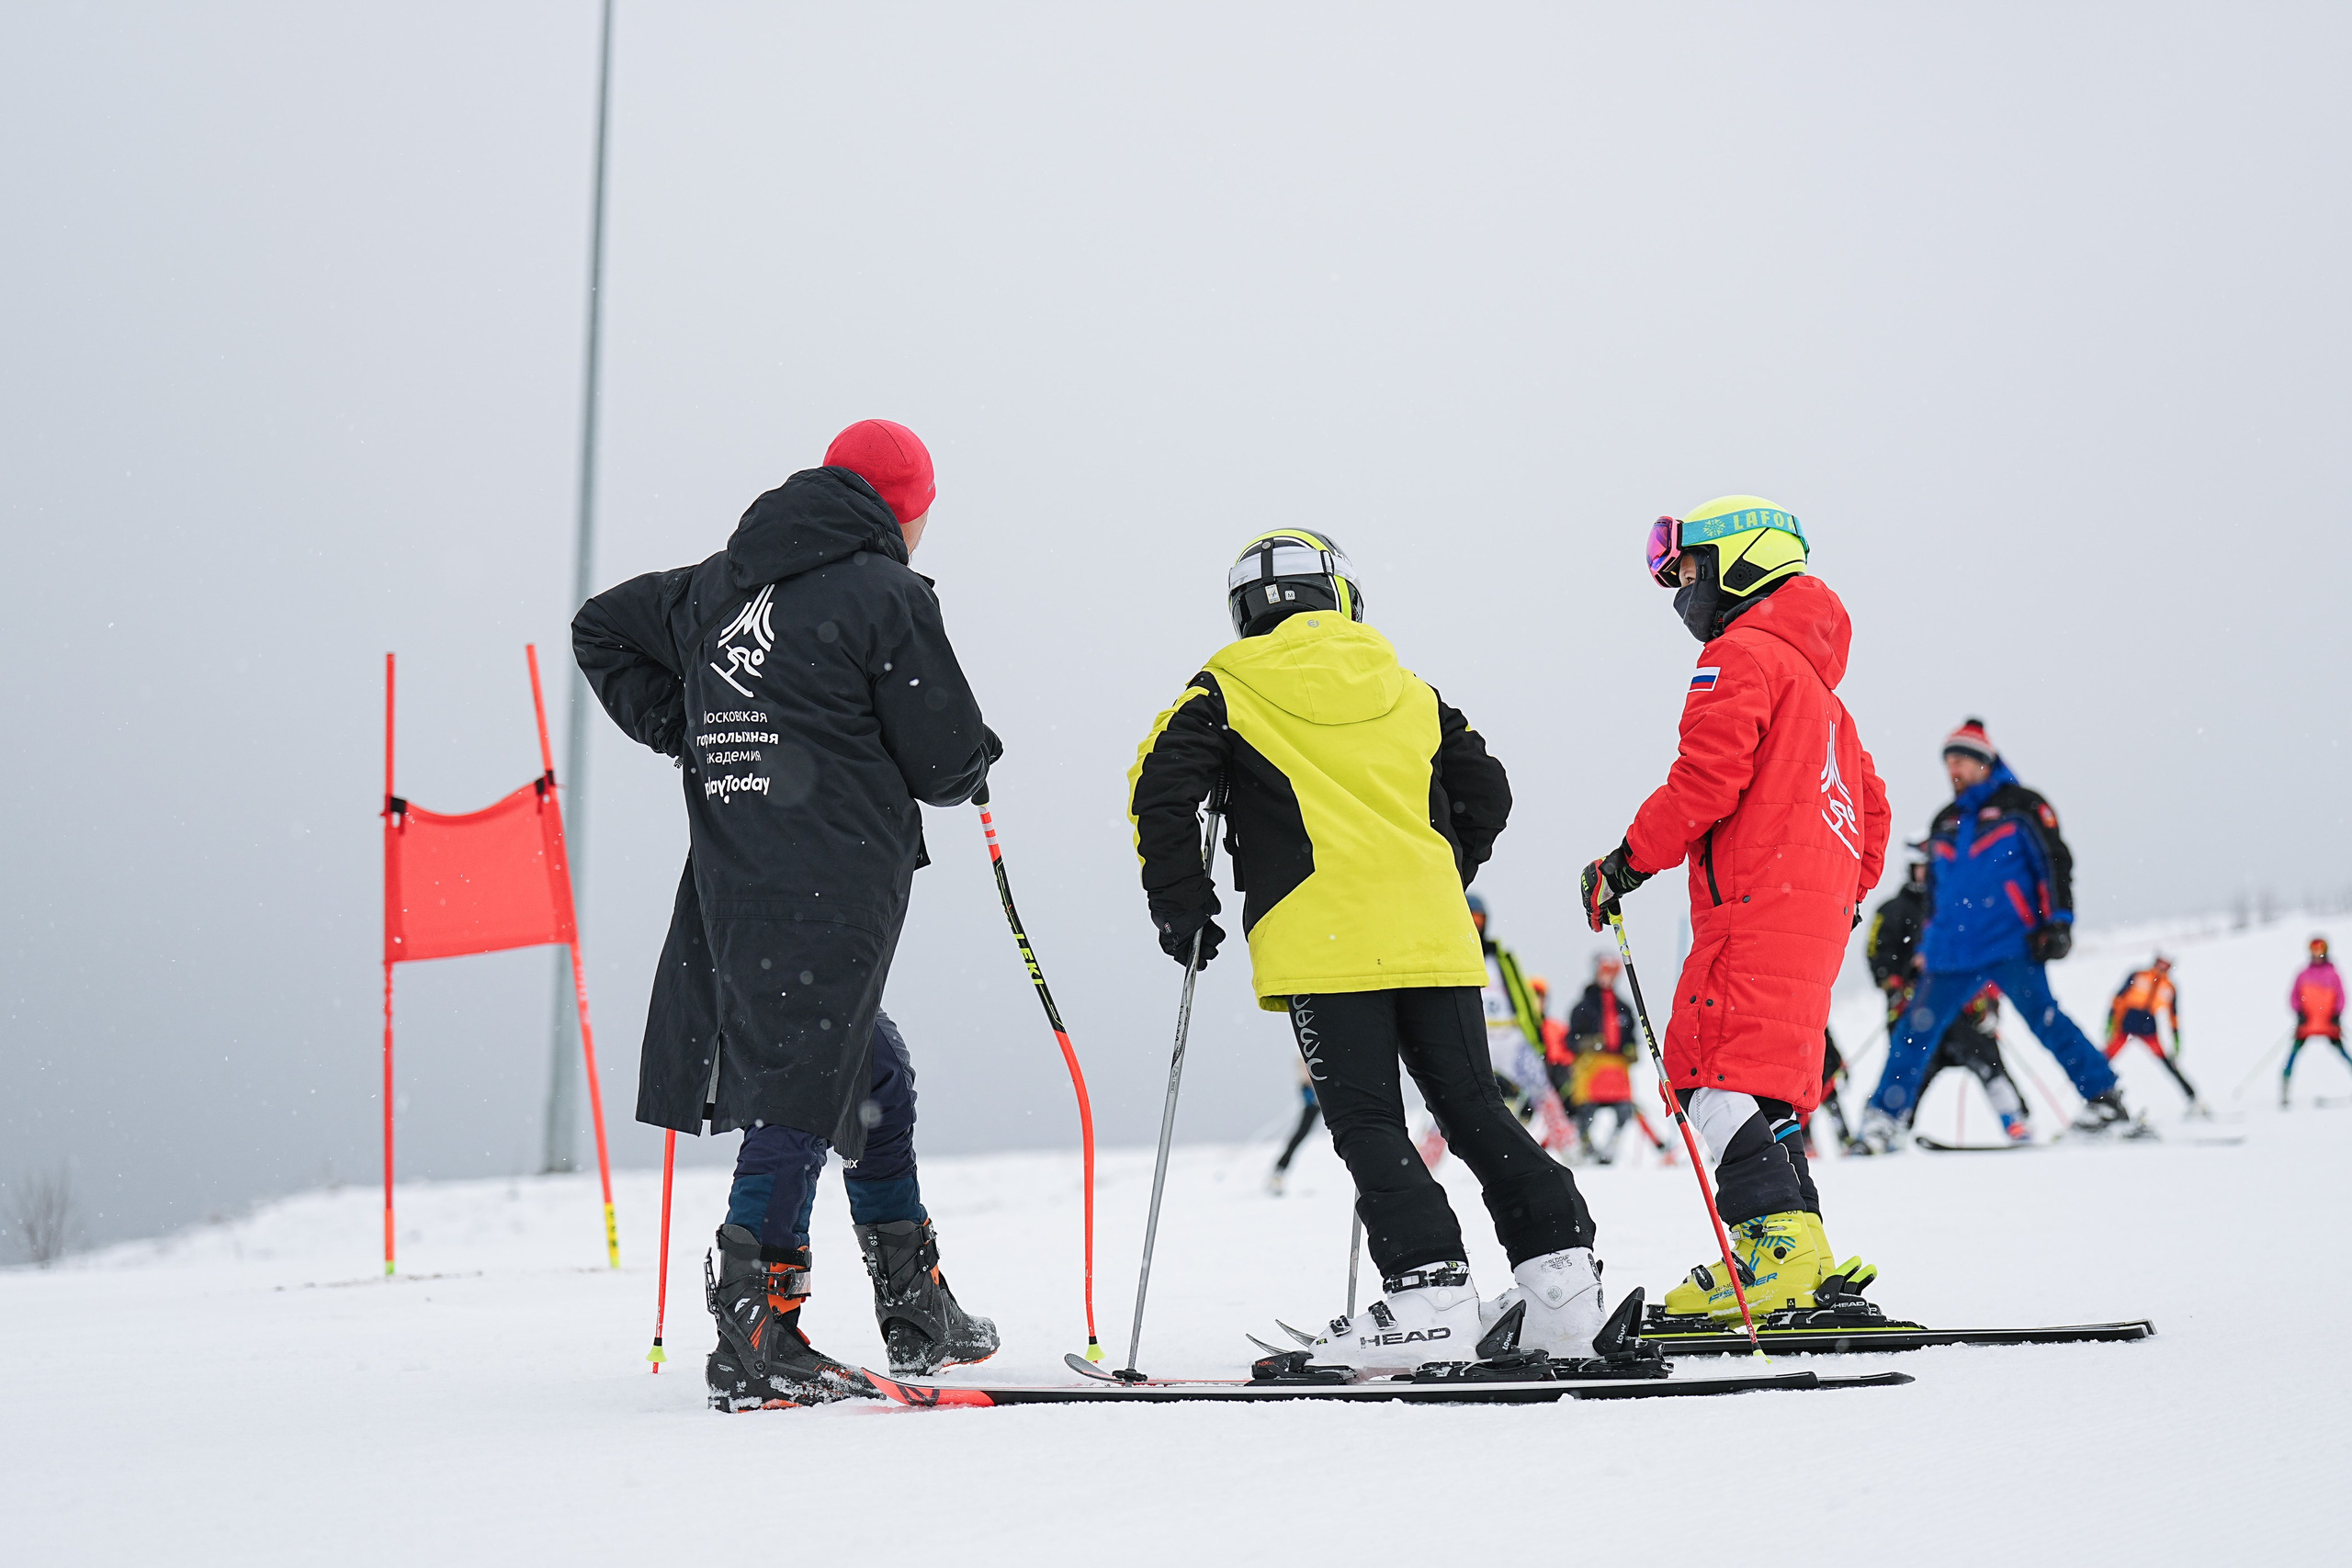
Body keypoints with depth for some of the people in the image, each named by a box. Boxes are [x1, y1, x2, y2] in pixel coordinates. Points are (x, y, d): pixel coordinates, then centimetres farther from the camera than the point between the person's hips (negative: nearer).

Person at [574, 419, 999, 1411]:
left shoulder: (718, 585, 15)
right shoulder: (885, 595, -6)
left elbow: (602, 628, 27)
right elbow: (948, 759, -6)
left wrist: (686, 734, 22)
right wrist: (973, 760, 18)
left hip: (731, 882, 8)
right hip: (835, 889, -8)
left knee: (873, 1077, 20)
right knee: (801, 1102, -7)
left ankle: (915, 1314, 28)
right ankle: (754, 1347, -11)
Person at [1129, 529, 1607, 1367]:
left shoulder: (1231, 689, 6)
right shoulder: (1406, 690, 20)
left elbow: (1162, 788, -2)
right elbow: (1486, 792, 23)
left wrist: (1181, 907, 5)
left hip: (1322, 943, -4)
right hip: (1435, 938, 4)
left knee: (1366, 1121, -4)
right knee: (1472, 1108, 10)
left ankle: (1430, 1288, -15)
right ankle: (1559, 1267, 3)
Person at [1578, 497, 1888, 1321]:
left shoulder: (1740, 656, -4)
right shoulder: (1815, 680, 27)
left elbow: (1706, 780, -16)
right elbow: (1870, 810, 29)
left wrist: (1627, 861, -10)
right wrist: (1845, 894, 31)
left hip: (1758, 905, -10)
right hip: (1819, 910, 10)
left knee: (1719, 1074, -15)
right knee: (1763, 1080, 11)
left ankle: (1780, 1248, -27)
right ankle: (1799, 1263, 6)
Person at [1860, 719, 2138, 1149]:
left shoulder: (2020, 806, 4)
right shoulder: (1944, 824, 21)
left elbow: (2054, 862, -1)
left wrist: (2058, 922, -11)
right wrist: (1926, 948, 23)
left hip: (2013, 946, -5)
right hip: (1953, 952, 5)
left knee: (2042, 1016, -17)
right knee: (1915, 1031, 1)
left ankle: (2104, 1101, -10)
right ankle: (1882, 1119, 8)